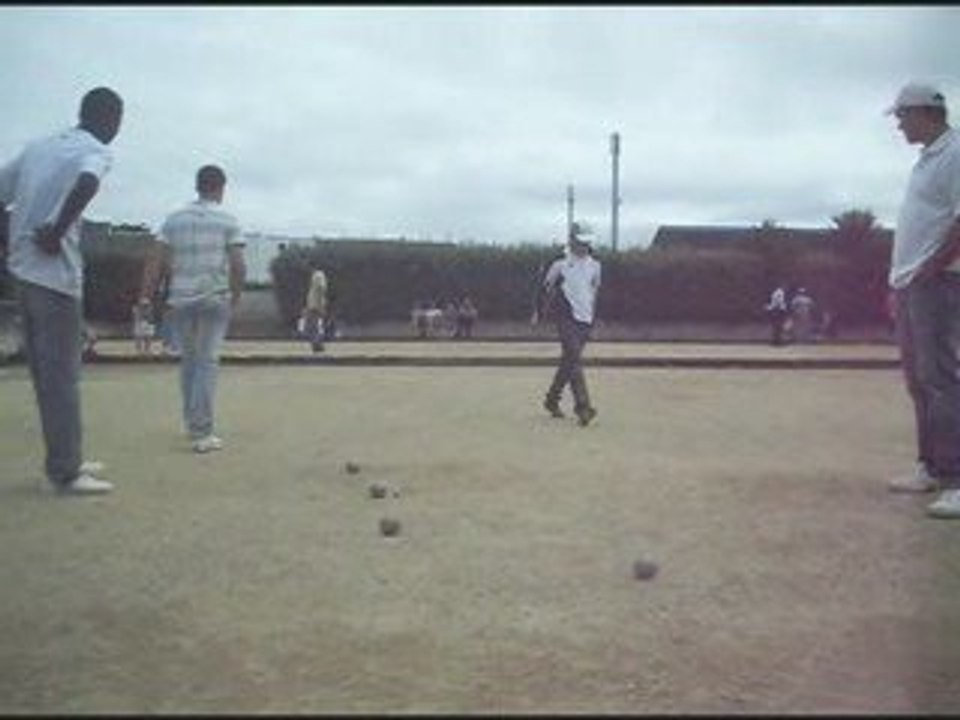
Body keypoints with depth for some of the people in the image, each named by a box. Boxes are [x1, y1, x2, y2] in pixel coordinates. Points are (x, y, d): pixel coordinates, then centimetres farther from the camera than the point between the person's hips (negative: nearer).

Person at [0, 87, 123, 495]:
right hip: (56, 275, -7)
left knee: (47, 373, 14)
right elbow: (87, 183, -28)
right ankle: (65, 472, 2)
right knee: (62, 375, -2)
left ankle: (65, 460, 23)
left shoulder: (38, 147, 17)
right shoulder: (96, 151, -5)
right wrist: (57, 232, -19)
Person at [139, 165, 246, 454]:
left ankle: (191, 423, 22)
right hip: (215, 299, -3)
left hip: (180, 300, 3)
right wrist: (234, 298, 7)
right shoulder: (227, 221, 1)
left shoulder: (174, 219, 9)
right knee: (207, 362, -3)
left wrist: (145, 296, 4)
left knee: (189, 359, 16)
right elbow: (238, 266, -6)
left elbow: (155, 261, 2)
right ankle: (202, 433, -7)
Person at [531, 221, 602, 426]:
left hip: (585, 320, 6)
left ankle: (552, 399, 26)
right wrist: (538, 312, 4)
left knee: (568, 361, 11)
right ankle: (582, 406, -20)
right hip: (567, 318, -6)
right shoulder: (560, 264, -5)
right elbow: (546, 288, 2)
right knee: (574, 359, -16)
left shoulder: (595, 265, 11)